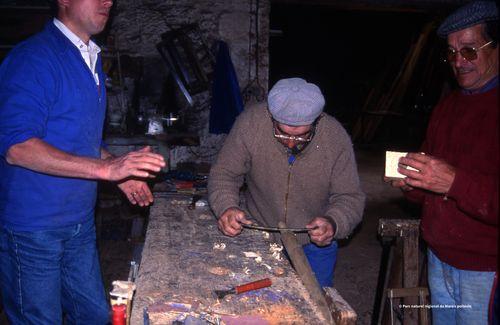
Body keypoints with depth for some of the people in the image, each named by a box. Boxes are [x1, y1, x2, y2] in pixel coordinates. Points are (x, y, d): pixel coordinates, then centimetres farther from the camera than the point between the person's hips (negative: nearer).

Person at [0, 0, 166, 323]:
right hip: (32, 228, -8)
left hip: (80, 223, 8)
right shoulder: (33, 58, -15)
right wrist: (105, 167, -30)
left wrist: (121, 173, 7)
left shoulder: (92, 60, 12)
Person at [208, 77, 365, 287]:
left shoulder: (336, 137, -21)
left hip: (315, 246, 0)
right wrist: (226, 207, -32)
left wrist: (333, 223, -35)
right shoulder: (250, 123, -23)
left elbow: (350, 198, -14)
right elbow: (224, 173, -13)